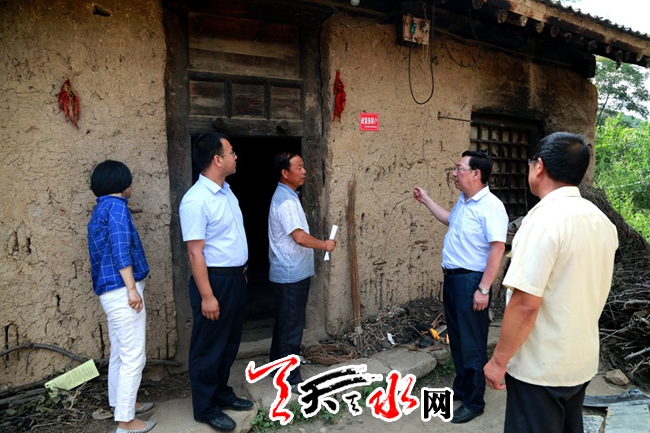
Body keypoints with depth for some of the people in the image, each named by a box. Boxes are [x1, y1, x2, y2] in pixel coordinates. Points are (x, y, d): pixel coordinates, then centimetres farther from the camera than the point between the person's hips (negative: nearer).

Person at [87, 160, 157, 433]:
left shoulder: (100, 209, 18)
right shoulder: (116, 206, -11)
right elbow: (120, 249, -20)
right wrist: (132, 288, -22)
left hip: (110, 291, 10)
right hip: (122, 289, -10)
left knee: (119, 353, 19)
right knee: (133, 356, -4)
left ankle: (122, 403, 31)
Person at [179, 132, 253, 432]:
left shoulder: (227, 191, 8)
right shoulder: (196, 200, -20)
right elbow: (195, 252, -21)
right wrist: (207, 296, -21)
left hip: (235, 277, 9)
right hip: (214, 280, -9)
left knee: (230, 342, 20)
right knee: (209, 347, 7)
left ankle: (221, 393, 38)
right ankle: (205, 408, 23)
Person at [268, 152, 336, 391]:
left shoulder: (286, 196, 13)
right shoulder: (286, 200, -20)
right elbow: (300, 237, -28)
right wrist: (325, 244, -14)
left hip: (288, 273, 10)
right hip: (292, 275, -10)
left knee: (284, 322, 20)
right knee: (291, 326, -1)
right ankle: (291, 379, 9)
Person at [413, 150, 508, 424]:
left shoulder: (491, 206, -19)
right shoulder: (463, 201, 9)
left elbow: (497, 248, -23)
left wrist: (483, 289, -24)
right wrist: (426, 201, 28)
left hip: (471, 280, -9)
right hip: (452, 277, 9)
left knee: (472, 344, 3)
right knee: (456, 338, 19)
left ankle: (474, 402, 18)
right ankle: (460, 389, 35)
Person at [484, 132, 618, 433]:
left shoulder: (544, 220, -23)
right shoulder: (601, 220, 3)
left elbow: (525, 304, -25)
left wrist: (499, 360, -16)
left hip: (540, 368, -8)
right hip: (582, 360, 8)